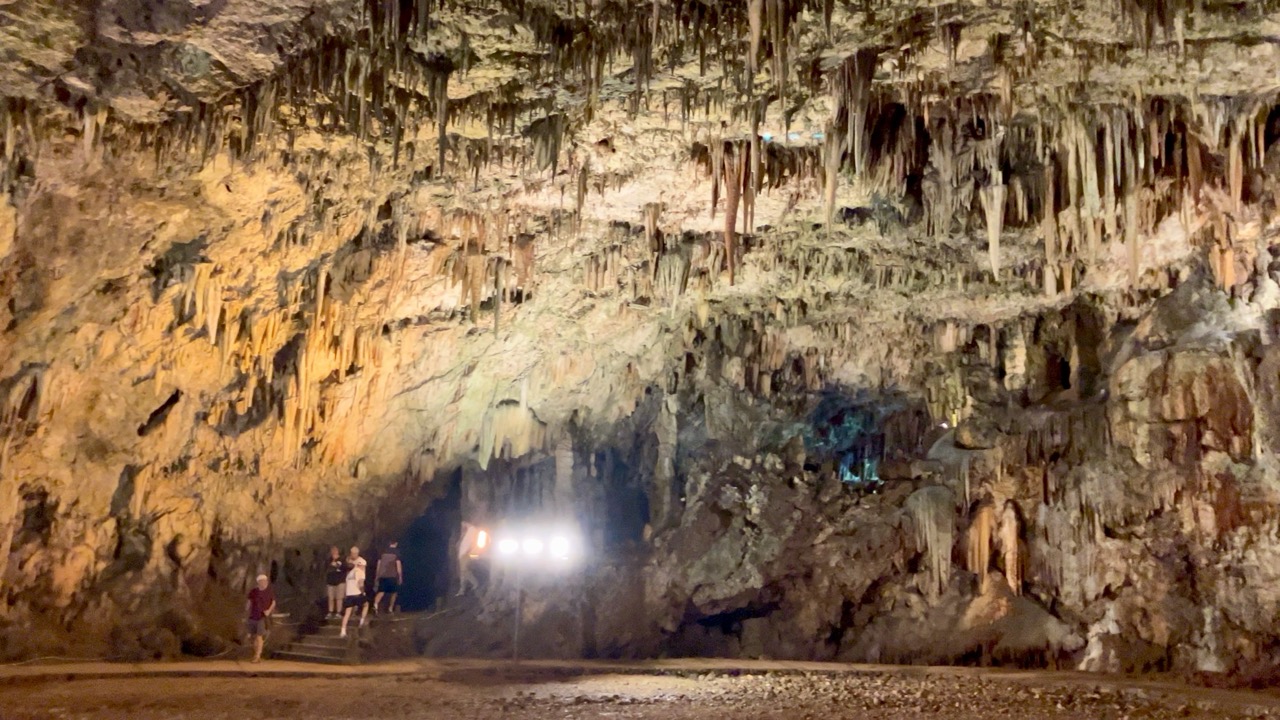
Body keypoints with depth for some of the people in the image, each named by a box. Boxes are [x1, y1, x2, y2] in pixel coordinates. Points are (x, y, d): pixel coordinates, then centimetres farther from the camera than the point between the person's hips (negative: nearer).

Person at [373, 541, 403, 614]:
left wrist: (377, 575, 18)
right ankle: (390, 608, 16)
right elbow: (398, 564, -7)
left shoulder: (383, 551, 10)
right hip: (392, 575, -3)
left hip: (382, 575, 3)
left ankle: (375, 604, -28)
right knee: (394, 592, 15)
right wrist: (400, 576, -3)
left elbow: (379, 563, 11)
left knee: (381, 592, -2)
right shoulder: (396, 552, -2)